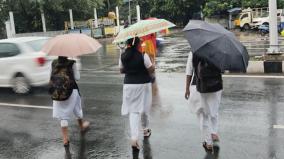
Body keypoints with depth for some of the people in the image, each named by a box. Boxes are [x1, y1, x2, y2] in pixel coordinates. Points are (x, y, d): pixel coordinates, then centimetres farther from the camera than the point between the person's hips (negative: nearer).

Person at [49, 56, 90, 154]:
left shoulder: (54, 63, -1)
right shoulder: (71, 63, -10)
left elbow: (52, 77, 7)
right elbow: (77, 77, -4)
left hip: (57, 93, 2)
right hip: (71, 91, -2)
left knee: (63, 116, 5)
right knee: (77, 109, 23)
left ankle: (65, 140, 2)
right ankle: (82, 127, 47)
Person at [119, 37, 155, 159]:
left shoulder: (123, 56, -2)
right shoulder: (143, 56, -15)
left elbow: (121, 70, 9)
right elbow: (151, 70, -11)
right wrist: (152, 65, 9)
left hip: (129, 85, 2)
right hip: (143, 85, -2)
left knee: (133, 110, 3)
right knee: (144, 108, 18)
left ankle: (134, 138, -10)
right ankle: (145, 129, 38)